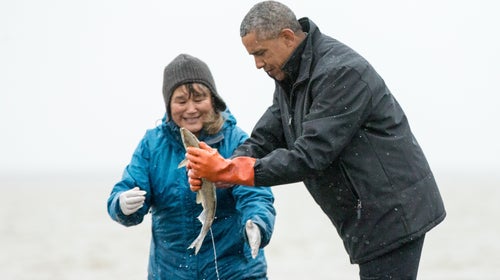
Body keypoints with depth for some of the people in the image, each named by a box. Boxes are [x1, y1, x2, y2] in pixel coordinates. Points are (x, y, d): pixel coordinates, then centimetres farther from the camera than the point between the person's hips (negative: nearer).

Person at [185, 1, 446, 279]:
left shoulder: (342, 72, -23)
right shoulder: (290, 78, 9)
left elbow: (310, 155, -28)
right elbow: (264, 139, 7)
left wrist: (226, 170, -27)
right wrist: (219, 169, -14)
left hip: (392, 213, -10)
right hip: (370, 216, 10)